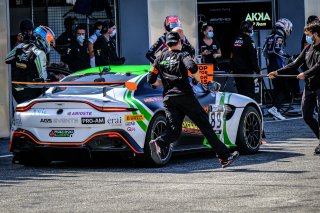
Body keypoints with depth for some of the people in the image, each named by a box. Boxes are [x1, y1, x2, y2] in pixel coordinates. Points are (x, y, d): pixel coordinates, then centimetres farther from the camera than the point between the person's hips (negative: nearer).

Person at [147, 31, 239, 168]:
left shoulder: (160, 58, 15)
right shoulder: (182, 55, 2)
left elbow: (151, 80, 11)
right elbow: (192, 67, -19)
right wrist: (199, 80, -1)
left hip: (168, 99, 4)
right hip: (184, 95, -4)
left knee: (174, 131, 0)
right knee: (205, 126, 2)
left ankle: (158, 143, -31)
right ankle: (224, 156, 2)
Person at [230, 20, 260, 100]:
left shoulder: (236, 40, 11)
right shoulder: (249, 41, -12)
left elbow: (232, 56, 16)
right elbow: (253, 57, -15)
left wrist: (232, 68, 22)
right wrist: (257, 70, -12)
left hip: (236, 70, 7)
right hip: (246, 70, -7)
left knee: (240, 91, 12)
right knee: (249, 91, -6)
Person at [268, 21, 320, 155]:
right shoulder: (308, 48, 15)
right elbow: (295, 64, 17)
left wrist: (305, 74, -15)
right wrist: (277, 72, 12)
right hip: (309, 86, 8)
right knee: (306, 115, 5)